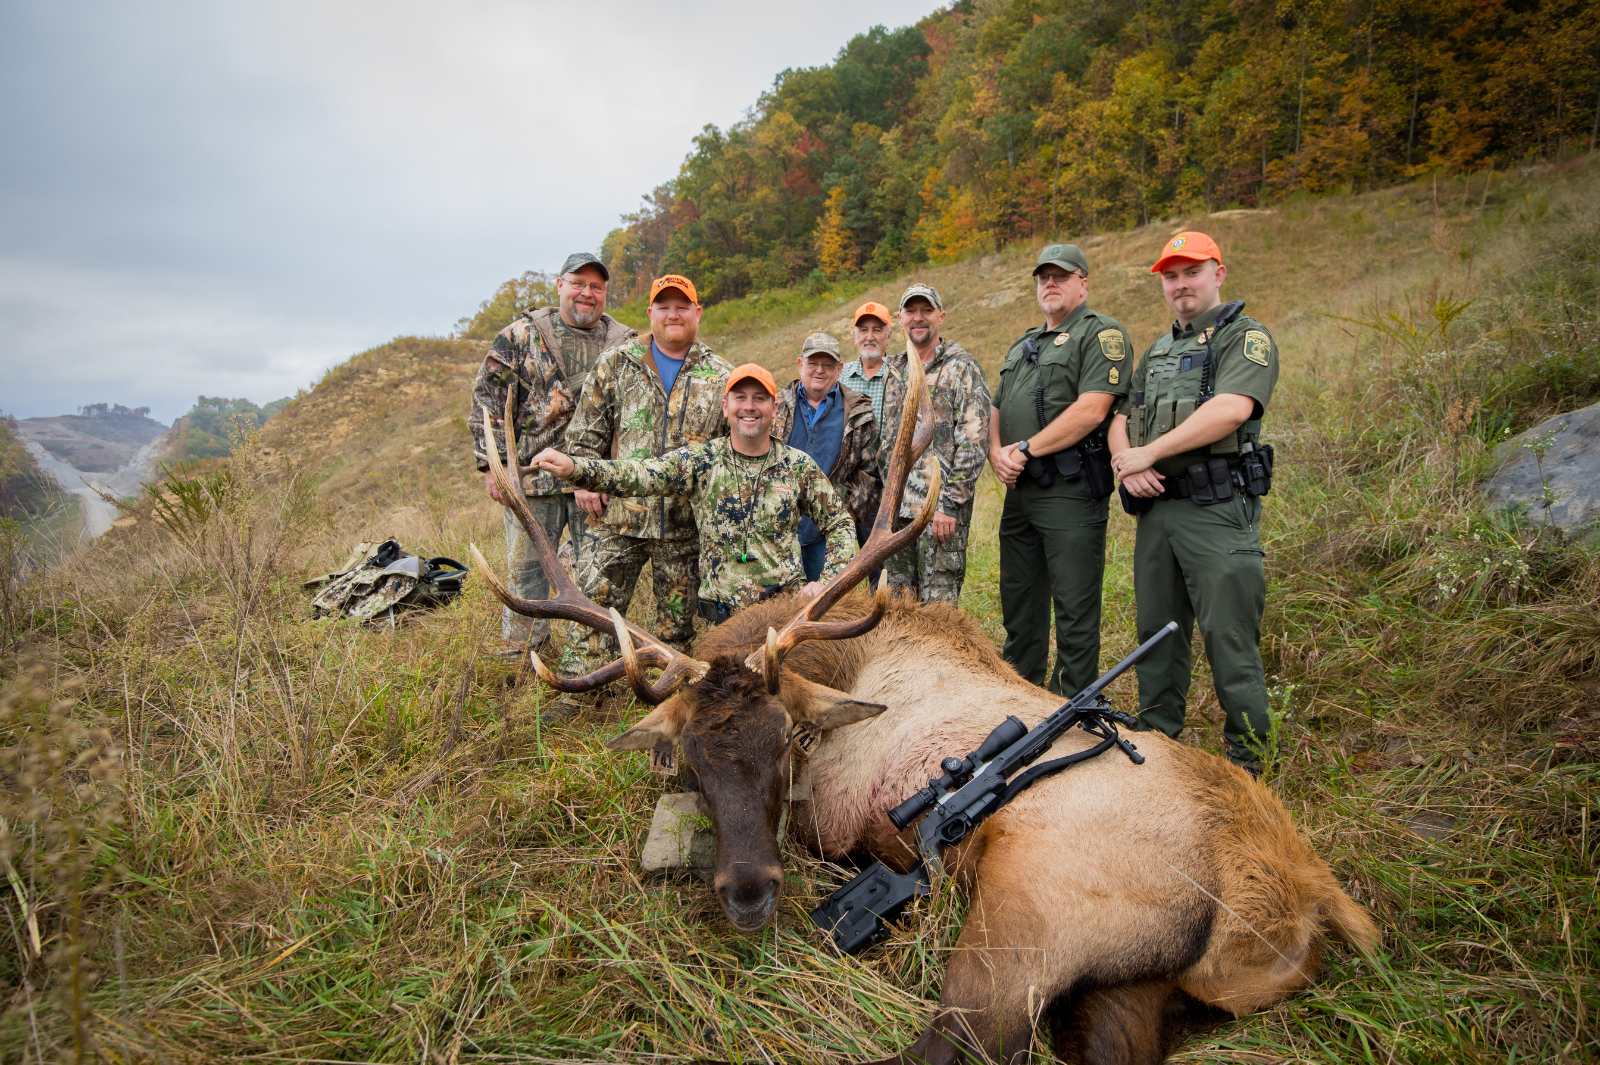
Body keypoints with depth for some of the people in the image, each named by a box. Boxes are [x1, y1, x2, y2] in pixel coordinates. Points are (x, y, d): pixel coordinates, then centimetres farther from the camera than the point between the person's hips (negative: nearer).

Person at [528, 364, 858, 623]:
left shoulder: (800, 466, 3)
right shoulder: (700, 460, -1)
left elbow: (840, 524, 10)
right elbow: (639, 474, -15)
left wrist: (827, 581, -4)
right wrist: (574, 467, -31)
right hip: (726, 611, 0)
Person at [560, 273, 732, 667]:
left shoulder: (720, 377, 7)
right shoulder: (617, 363, 7)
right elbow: (586, 429, 8)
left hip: (687, 524, 1)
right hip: (619, 514, 0)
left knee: (677, 622, 10)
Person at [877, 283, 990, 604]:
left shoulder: (962, 368, -3)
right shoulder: (894, 372, 16)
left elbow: (974, 444, -11)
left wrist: (949, 503, -17)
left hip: (941, 508, -6)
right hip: (896, 508, 6)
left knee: (937, 608, -4)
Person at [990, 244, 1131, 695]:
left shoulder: (1101, 333, -4)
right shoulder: (1022, 345, 22)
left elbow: (1092, 409, -17)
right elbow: (996, 410, 21)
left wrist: (1025, 449, -14)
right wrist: (996, 452, -1)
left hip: (1071, 492, -8)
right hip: (1019, 491, 8)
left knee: (1075, 611, -2)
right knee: (1019, 605, 15)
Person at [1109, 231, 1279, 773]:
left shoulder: (1246, 337, -1)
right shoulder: (1157, 351, 22)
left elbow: (1231, 409, -19)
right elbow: (1121, 420, 17)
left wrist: (1148, 453, -16)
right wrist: (1125, 461, -5)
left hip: (1217, 510, -7)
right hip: (1155, 509, 7)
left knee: (1230, 641, -5)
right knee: (1156, 635, 14)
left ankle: (1246, 766, 7)